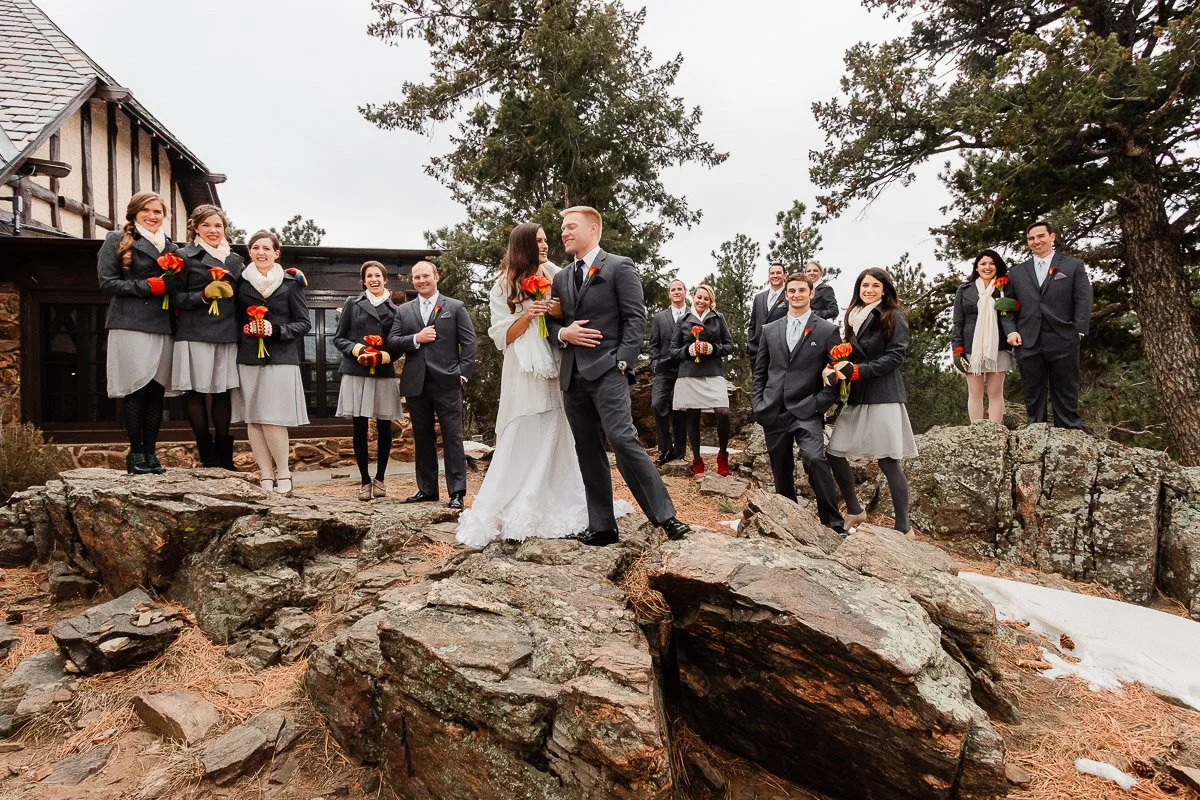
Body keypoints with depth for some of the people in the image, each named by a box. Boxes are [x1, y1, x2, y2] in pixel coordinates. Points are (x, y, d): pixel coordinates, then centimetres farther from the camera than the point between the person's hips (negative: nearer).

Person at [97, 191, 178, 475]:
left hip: (163, 327, 5)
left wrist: (174, 278, 1)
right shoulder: (117, 241, 5)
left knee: (157, 390, 3)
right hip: (131, 325, -5)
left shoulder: (171, 247, 20)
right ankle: (135, 454, 2)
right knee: (138, 389, -7)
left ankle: (150, 452, 10)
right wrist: (147, 286, -12)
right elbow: (107, 282, -4)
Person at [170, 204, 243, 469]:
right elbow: (175, 298, 0)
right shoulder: (185, 256, 4)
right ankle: (207, 454, 8)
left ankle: (224, 455, 12)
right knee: (196, 391, -3)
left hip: (227, 335, 4)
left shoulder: (235, 261, 18)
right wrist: (204, 295, -17)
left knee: (223, 392, 5)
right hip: (195, 335, -4)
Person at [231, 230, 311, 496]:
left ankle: (283, 474, 3)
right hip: (248, 358, 3)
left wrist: (276, 330, -12)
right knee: (253, 419, 1)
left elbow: (304, 323, 2)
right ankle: (266, 477, 5)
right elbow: (235, 319, 17)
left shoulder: (291, 283, 5)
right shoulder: (241, 282, 11)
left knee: (273, 419, -9)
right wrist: (244, 331, -2)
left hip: (281, 358, -3)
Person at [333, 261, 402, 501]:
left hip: (384, 374, 1)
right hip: (356, 373, -1)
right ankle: (364, 480, 12)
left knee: (384, 427, 3)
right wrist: (358, 350, -11)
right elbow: (338, 338, 7)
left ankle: (380, 478, 18)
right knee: (360, 428, 1)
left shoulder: (395, 310, 10)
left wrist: (382, 356, -10)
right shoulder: (352, 304, 9)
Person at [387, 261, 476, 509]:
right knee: (422, 439, 10)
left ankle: (457, 492, 0)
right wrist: (416, 338, -10)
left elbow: (469, 342, 1)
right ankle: (426, 489, 19)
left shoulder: (455, 307, 6)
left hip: (446, 383, -3)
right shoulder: (403, 311, 15)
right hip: (416, 384, 4)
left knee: (452, 438, -3)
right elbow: (392, 342, 7)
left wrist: (463, 373, -7)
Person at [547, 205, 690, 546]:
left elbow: (636, 317, -5)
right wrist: (563, 333, -4)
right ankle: (601, 526, 12)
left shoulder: (619, 267, 1)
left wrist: (622, 361, -14)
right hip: (572, 375, 6)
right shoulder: (561, 278, 19)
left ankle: (664, 515, -9)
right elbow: (552, 322, 20)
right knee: (587, 450, 6)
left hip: (606, 370, -6)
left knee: (622, 439, -17)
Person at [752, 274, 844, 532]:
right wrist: (758, 405, 6)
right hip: (773, 412, 4)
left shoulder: (827, 331, 3)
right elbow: (759, 372, 16)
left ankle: (833, 524, -13)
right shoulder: (770, 330, 13)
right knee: (781, 472, 8)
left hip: (807, 413, -4)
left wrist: (817, 404, -8)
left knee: (815, 459, -24)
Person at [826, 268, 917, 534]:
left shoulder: (893, 317, -1)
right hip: (856, 397, 7)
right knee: (834, 453, 2)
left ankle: (903, 528, 4)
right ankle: (854, 510, 20)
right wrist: (842, 366, -2)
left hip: (883, 397, -6)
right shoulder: (853, 317, 16)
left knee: (888, 462, -6)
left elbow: (895, 356, -9)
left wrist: (856, 370, -15)